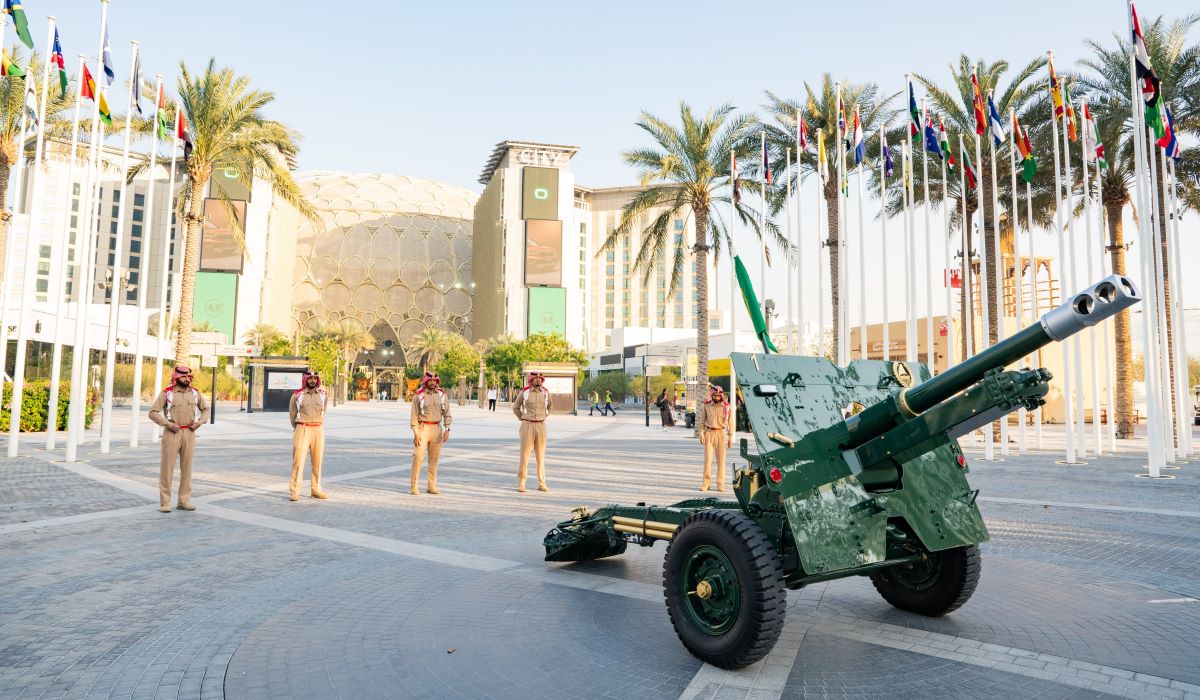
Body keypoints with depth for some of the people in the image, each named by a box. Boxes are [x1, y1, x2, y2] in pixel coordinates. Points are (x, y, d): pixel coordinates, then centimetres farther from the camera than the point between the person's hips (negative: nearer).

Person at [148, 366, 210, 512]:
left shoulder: (194, 393, 8)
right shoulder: (167, 393, -5)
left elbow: (205, 409, 19)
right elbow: (153, 412, -7)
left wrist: (200, 422, 3)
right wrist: (168, 424, -15)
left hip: (189, 433, 4)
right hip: (171, 433, -4)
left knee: (187, 467, 7)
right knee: (167, 467, -1)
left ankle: (184, 501, 14)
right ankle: (164, 503, 5)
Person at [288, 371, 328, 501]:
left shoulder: (322, 395, 8)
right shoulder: (297, 395, -1)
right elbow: (292, 413, 9)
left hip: (318, 430, 3)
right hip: (302, 430, -3)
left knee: (317, 461, 7)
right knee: (298, 460, -8)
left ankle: (316, 490, 15)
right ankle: (294, 491, -5)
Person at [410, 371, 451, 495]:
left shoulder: (442, 395, 4)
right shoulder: (418, 395, -5)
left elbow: (447, 414, 4)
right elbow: (414, 415, -6)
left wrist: (447, 429, -7)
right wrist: (415, 433, -12)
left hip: (437, 429, 3)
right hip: (422, 428, -3)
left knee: (434, 458, 5)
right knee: (418, 456, -9)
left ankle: (431, 486, 12)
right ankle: (413, 486, -3)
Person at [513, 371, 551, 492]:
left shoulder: (546, 392, 5)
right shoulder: (524, 392, -3)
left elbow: (548, 407, 24)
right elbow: (516, 407, 10)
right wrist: (523, 420, 5)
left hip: (541, 427, 3)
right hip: (527, 426, -3)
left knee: (541, 456, 5)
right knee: (524, 455, -2)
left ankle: (541, 484, 11)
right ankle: (521, 483, 7)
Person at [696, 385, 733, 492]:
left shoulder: (726, 407, 0)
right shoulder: (706, 405, 1)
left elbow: (730, 423, 4)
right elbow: (702, 421, 6)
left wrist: (730, 437, 1)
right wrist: (701, 433, -3)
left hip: (721, 433, 0)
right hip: (709, 433, 0)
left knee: (721, 460, 3)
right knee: (708, 459, -2)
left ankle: (720, 484, 10)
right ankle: (706, 482, 5)